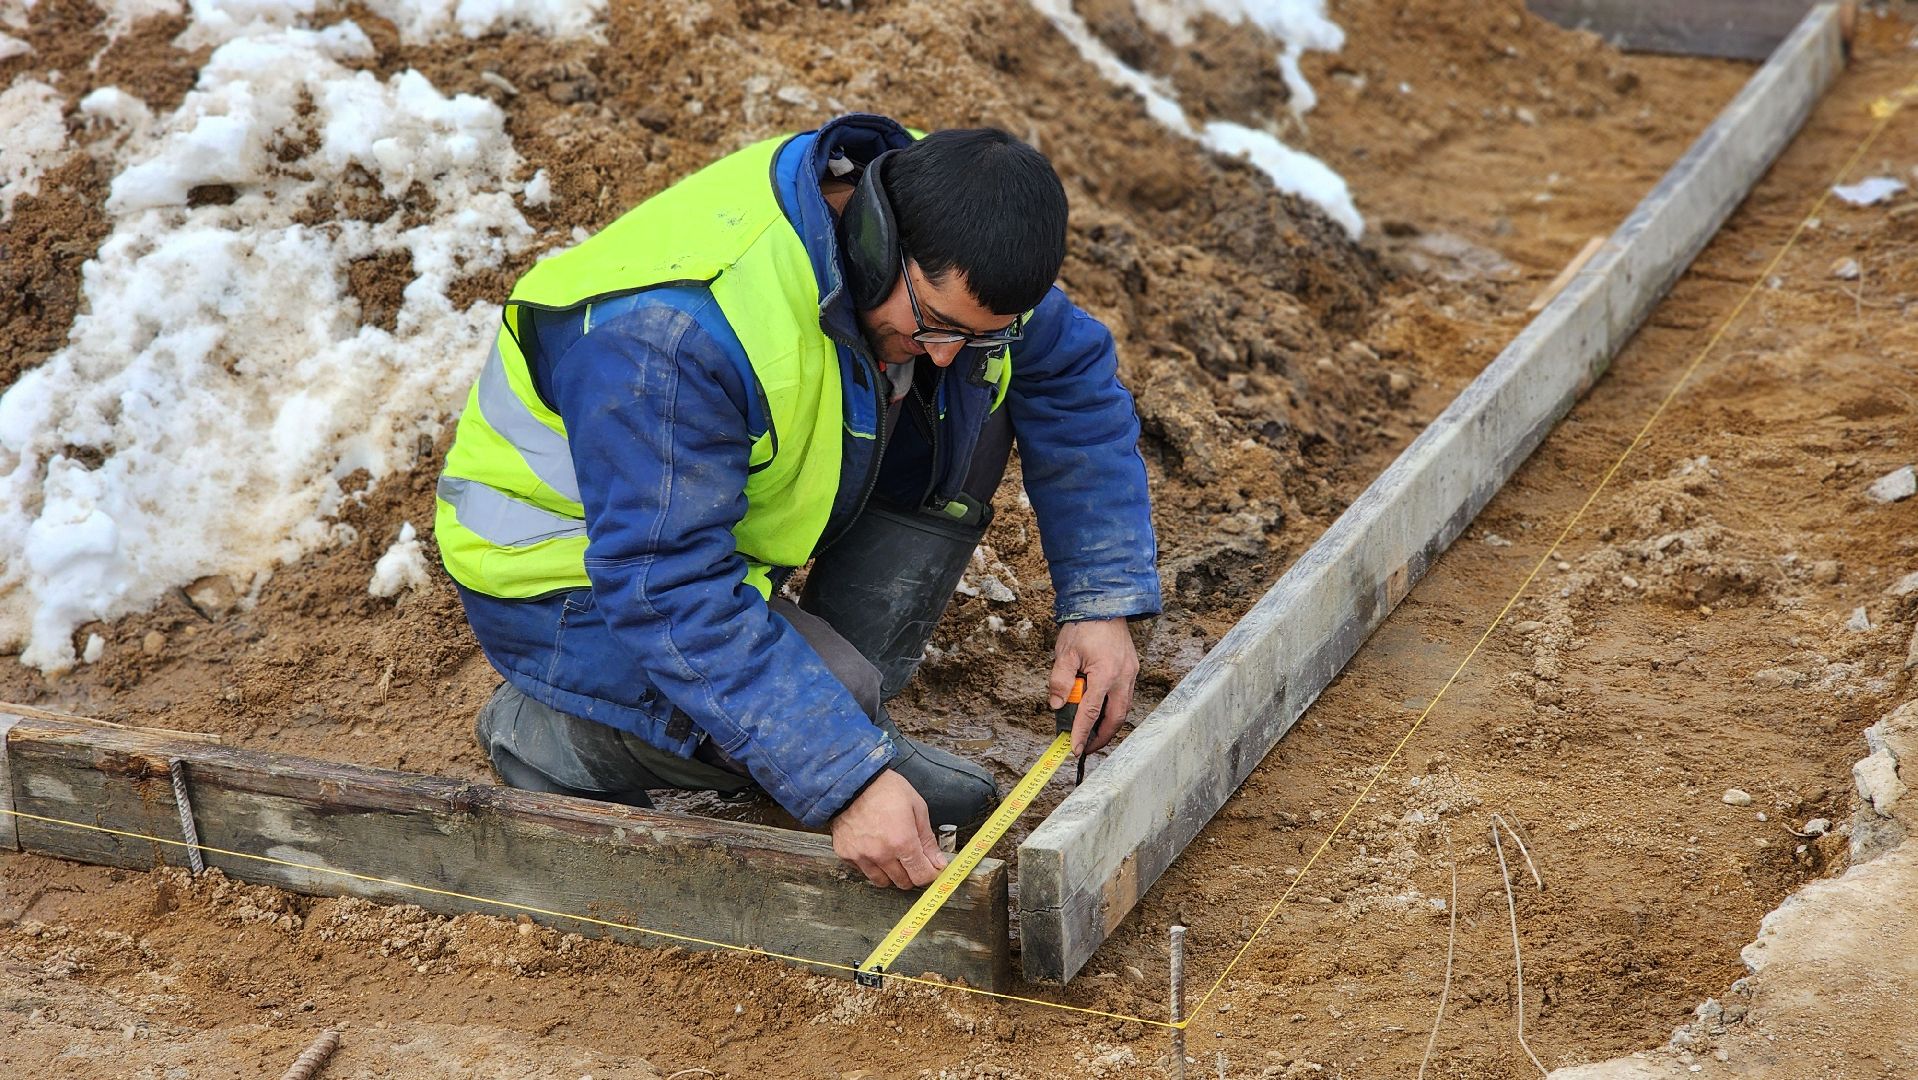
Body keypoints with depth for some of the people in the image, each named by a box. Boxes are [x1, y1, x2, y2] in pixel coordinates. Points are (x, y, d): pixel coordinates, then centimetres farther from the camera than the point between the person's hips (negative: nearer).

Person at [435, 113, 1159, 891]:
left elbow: (1076, 379, -2)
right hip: (572, 567, -8)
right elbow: (669, 591, -37)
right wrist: (845, 779, -40)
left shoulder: (948, 249, -16)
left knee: (979, 398, -9)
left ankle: (851, 728, -2)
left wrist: (1103, 600, -13)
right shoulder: (675, 331, -38)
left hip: (738, 513, 8)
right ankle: (548, 733, -5)